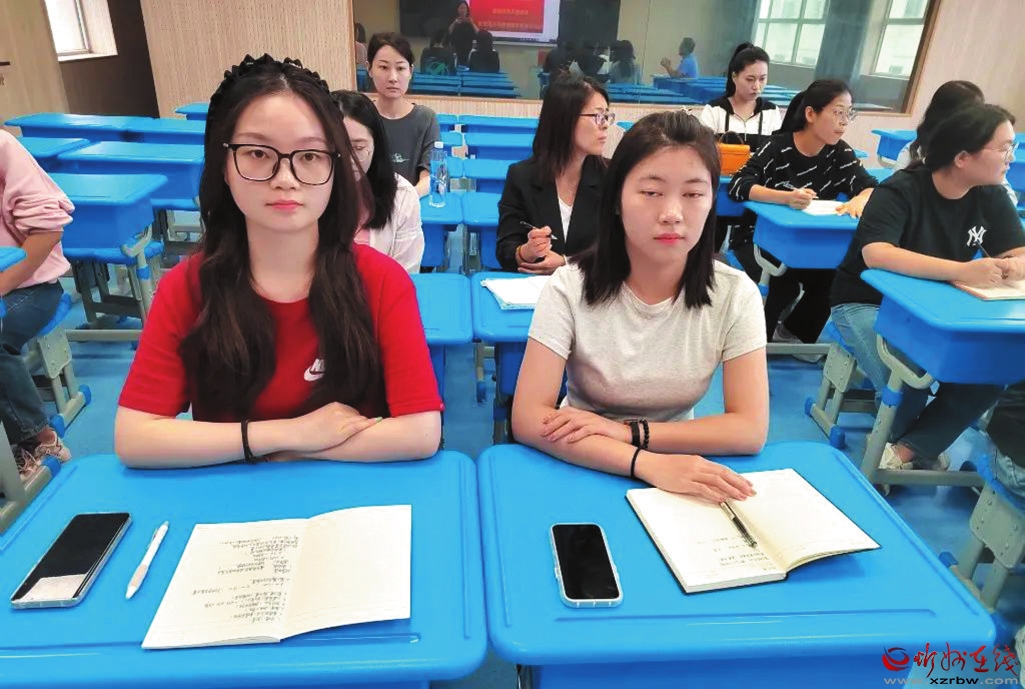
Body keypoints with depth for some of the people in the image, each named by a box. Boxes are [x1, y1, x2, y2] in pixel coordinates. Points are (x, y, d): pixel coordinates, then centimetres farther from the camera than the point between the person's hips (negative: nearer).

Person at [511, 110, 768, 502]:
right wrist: (646, 464, -31)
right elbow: (528, 419, -20)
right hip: (580, 472, -1)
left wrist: (627, 431, -21)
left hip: (682, 474, 2)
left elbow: (750, 429, -12)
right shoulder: (570, 288, -14)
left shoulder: (734, 294, -9)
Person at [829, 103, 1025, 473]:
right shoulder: (901, 191, -20)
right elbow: (875, 254, -36)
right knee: (910, 381, -29)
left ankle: (908, 450, -6)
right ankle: (921, 449, 6)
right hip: (867, 302, -6)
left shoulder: (991, 197, 0)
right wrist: (961, 270, -44)